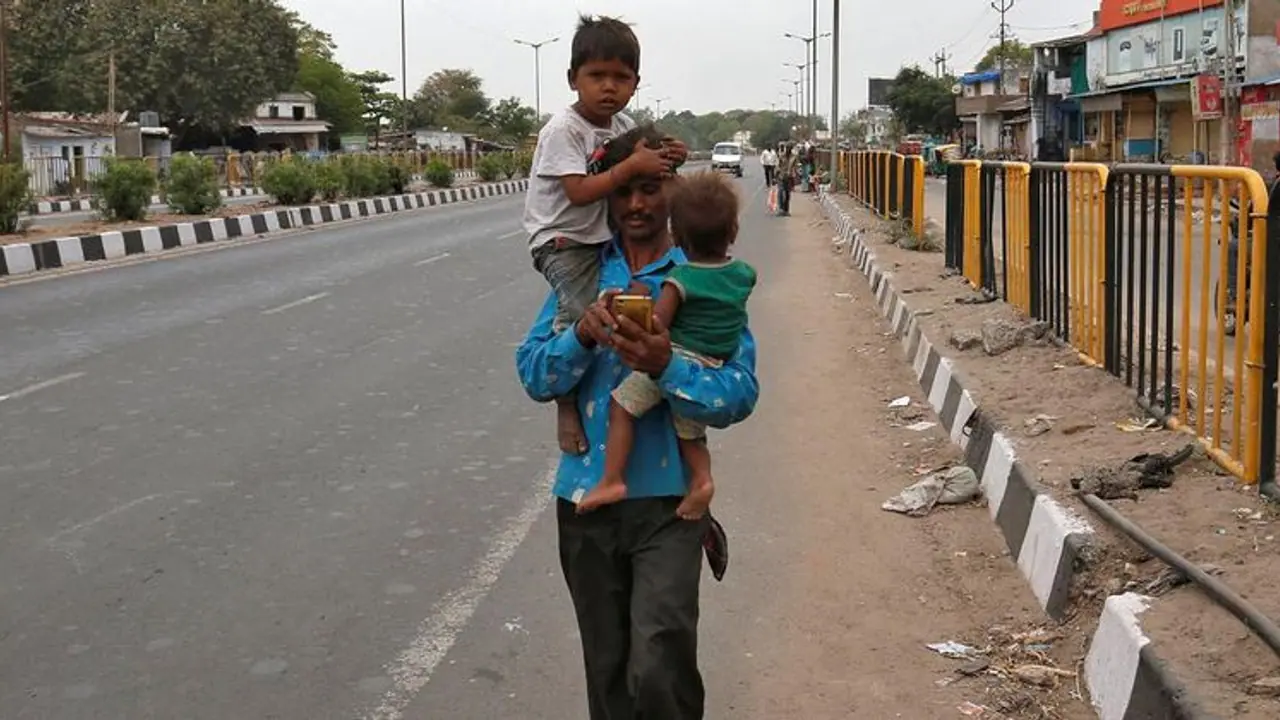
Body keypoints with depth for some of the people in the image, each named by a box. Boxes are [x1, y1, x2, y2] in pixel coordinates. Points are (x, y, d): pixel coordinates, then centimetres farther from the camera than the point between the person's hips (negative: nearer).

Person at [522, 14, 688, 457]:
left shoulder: (624, 126, 6)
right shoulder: (563, 130, -17)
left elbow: (638, 180, 14)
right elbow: (579, 191, -26)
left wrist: (665, 160, -7)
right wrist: (632, 166, -29)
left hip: (606, 237, 8)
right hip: (562, 241, -8)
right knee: (581, 313, -27)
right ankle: (567, 404, -14)